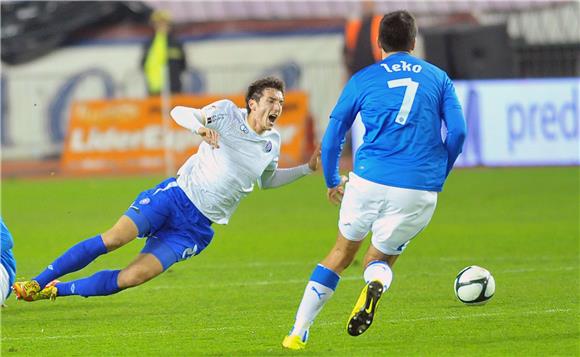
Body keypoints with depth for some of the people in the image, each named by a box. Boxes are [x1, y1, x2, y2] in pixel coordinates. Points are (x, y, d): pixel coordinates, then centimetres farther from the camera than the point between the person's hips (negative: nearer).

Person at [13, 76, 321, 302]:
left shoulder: (272, 143, 9)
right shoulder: (227, 113, -2)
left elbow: (267, 180, 28)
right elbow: (179, 112, -8)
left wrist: (308, 168, 17)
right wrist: (201, 127, -29)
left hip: (197, 227, 3)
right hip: (176, 194, -3)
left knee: (133, 277, -13)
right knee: (113, 239, -20)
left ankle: (58, 291, 0)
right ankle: (37, 283, -9)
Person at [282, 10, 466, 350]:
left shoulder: (363, 79, 10)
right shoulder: (438, 78, 12)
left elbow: (332, 138, 12)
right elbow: (458, 132, 4)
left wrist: (333, 181, 27)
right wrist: (439, 176, 17)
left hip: (369, 180, 0)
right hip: (420, 190, 0)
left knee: (343, 252, 20)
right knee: (381, 258, 18)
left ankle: (299, 332, 14)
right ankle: (376, 283, -21)